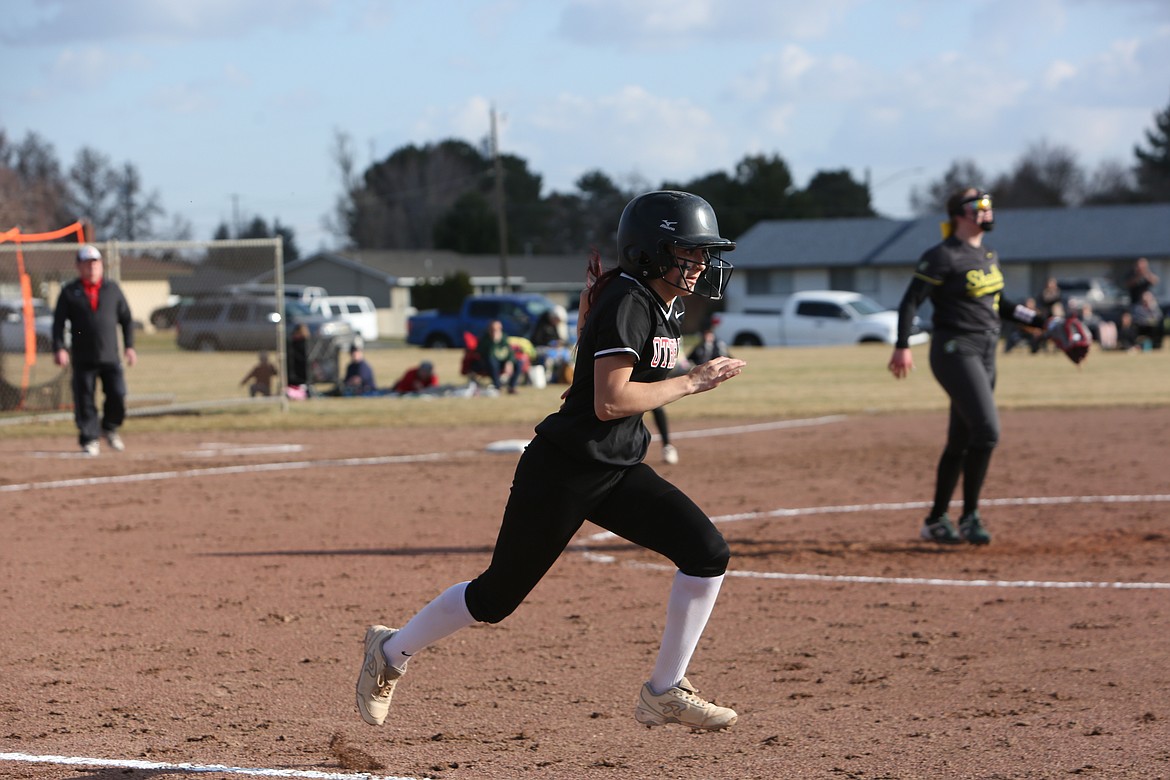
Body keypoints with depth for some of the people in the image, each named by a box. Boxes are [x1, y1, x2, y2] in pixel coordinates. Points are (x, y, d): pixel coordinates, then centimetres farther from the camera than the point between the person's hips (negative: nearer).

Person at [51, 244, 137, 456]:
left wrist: (129, 346, 6)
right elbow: (58, 322, 2)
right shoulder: (70, 292, 4)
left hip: (110, 357, 1)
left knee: (118, 395, -6)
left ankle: (110, 429, 18)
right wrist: (59, 348, -10)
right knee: (85, 400, -2)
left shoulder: (112, 289, 10)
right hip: (83, 358, -1)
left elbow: (126, 319, 14)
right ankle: (90, 439, 7)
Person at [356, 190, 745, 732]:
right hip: (563, 470, -8)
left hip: (619, 471, 8)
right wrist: (691, 383, -21)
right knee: (498, 595, 2)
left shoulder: (667, 305, 9)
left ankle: (665, 693, 0)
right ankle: (392, 652, 26)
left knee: (708, 553, -9)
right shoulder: (626, 304, -19)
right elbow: (610, 402, -28)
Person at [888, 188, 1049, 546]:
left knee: (961, 441, 10)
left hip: (985, 355, 8)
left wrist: (1041, 322, 19)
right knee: (987, 430, -19)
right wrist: (903, 346, -24)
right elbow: (912, 300, -14)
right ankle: (969, 517, -11)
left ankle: (936, 521, 19)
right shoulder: (943, 256, -11)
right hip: (955, 351, -8)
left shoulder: (990, 257, 14)